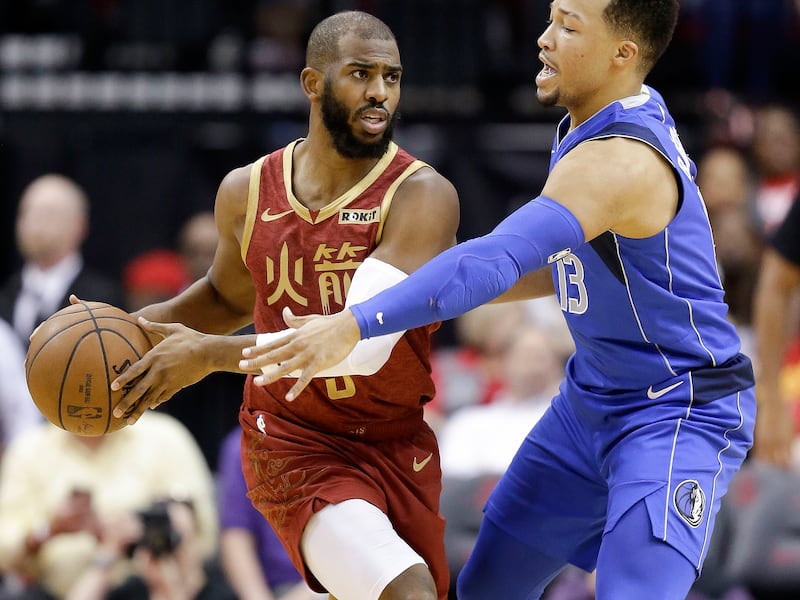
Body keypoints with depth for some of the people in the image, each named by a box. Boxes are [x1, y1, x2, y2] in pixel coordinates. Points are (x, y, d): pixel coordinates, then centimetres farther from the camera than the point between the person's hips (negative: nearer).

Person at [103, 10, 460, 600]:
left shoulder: (422, 197, -17)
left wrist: (210, 354, -28)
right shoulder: (247, 193, -3)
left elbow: (363, 345, -29)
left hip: (399, 447, 1)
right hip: (294, 444, -1)